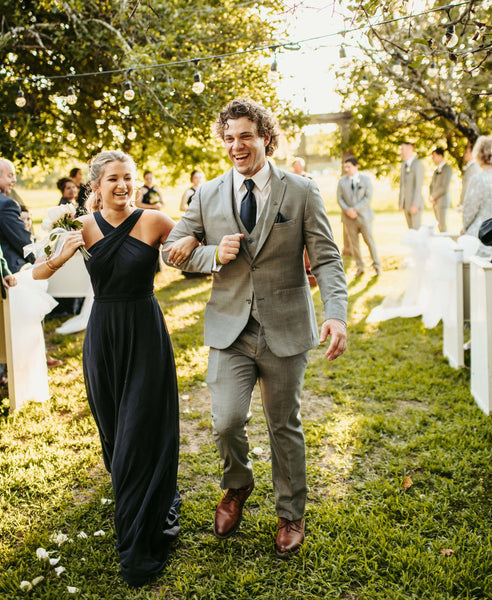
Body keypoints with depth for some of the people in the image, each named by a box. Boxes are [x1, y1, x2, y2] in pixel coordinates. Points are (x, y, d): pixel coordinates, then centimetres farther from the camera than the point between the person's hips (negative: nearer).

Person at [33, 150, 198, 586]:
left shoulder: (153, 221, -9)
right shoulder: (85, 227, -4)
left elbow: (190, 246, 5)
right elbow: (37, 274, -2)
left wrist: (191, 241, -19)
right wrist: (62, 256, -23)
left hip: (146, 334, -2)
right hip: (103, 335, 3)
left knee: (142, 434, 1)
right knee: (114, 431, 16)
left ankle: (141, 549, 16)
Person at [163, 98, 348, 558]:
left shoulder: (301, 192, -1)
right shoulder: (207, 195, 5)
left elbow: (326, 258, -4)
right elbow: (173, 248, 10)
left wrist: (336, 313, -21)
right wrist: (214, 255, -10)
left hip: (285, 329, -1)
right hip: (230, 329, 1)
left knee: (285, 426, 11)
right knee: (227, 421, -10)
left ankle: (291, 515, 33)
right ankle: (237, 485, 25)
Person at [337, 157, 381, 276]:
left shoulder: (365, 178, -1)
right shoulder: (342, 181, 5)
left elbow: (368, 197, -8)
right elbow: (339, 198, 3)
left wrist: (356, 209, -17)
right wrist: (347, 210, -14)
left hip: (363, 215, -2)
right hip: (349, 217, 2)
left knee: (369, 240, 2)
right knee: (354, 242, 4)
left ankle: (377, 265, 14)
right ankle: (360, 267, 14)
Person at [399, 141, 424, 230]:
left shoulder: (418, 164, -14)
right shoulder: (404, 164, 12)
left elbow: (419, 185, -19)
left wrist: (415, 204, -23)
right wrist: (400, 202, 10)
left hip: (415, 202, -8)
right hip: (406, 203, 8)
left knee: (417, 229, -7)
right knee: (411, 229, 10)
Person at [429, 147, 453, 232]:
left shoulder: (447, 168, -9)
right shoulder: (436, 169, 16)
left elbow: (445, 187, -17)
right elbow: (432, 185, 18)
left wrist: (433, 197, -10)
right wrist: (430, 196, 0)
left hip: (442, 201, -8)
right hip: (435, 202, 8)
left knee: (442, 225, -10)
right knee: (439, 225, 7)